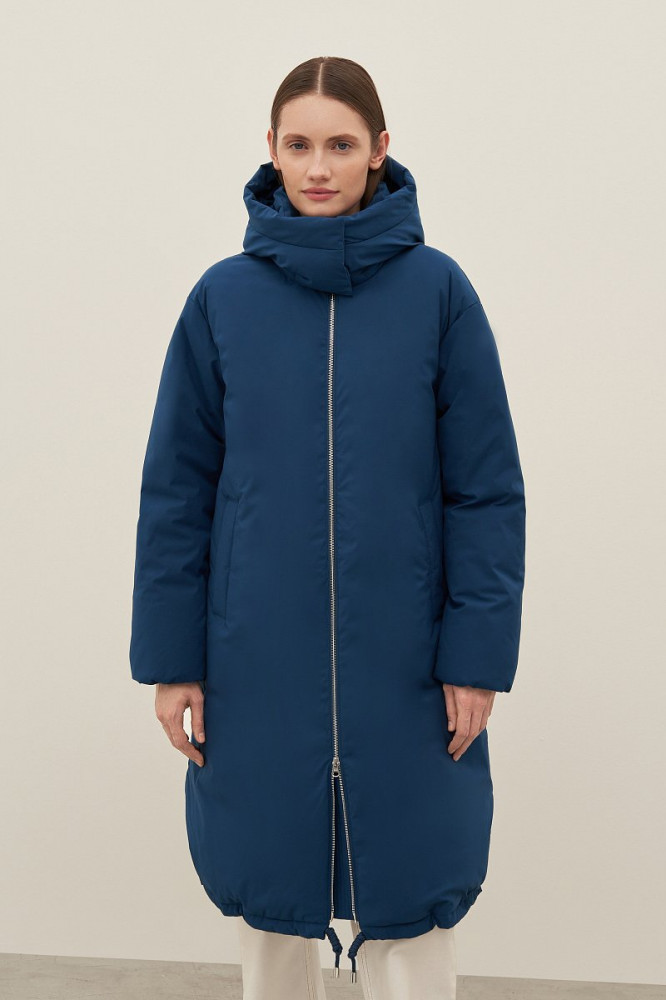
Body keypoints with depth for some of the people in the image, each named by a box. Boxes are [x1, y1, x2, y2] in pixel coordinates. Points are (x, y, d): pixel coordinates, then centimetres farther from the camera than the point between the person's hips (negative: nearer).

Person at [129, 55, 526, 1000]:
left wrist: (479, 654, -5)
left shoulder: (437, 290, -4)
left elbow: (486, 487, -2)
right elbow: (176, 488, 2)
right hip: (258, 669, 1)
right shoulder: (224, 296, 0)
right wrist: (171, 657, 1)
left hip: (404, 666, -1)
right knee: (268, 893, 14)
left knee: (409, 911, 7)